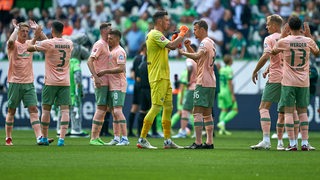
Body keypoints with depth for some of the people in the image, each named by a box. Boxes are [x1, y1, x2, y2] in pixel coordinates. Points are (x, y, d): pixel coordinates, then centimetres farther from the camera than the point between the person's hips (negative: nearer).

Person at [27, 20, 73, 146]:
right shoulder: (69, 44, 4)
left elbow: (29, 49, -1)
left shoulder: (47, 43, -9)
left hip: (50, 82, -2)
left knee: (46, 109, 8)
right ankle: (62, 138, -12)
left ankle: (44, 138, 15)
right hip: (65, 82, 2)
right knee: (65, 109, -1)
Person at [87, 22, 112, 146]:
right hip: (100, 81, -9)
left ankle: (97, 137, 11)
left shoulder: (106, 45, 19)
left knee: (104, 109, 9)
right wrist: (96, 77, -26)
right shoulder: (99, 45, -10)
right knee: (101, 108, -11)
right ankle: (93, 138, -11)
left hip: (106, 82, 9)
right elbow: (90, 61, -18)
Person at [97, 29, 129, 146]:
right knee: (114, 112, 9)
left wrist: (105, 71, -19)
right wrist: (97, 74, 12)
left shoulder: (120, 51, -10)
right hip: (111, 86, 10)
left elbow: (121, 68, -20)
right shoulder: (111, 51, 20)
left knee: (118, 111, -15)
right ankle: (116, 138, 12)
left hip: (118, 86, -10)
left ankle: (125, 138, -17)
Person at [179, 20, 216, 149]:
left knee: (197, 111, -11)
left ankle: (198, 142, -16)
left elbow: (197, 56, -30)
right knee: (207, 113, 12)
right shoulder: (211, 43, 19)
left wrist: (183, 52, -20)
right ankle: (209, 142, 11)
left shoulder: (205, 43, -12)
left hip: (203, 82, -10)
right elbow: (198, 59, 25)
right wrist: (188, 47, 13)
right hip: (211, 82, 10)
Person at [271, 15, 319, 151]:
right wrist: (309, 36, 22)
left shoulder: (284, 42, -7)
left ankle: (292, 143, -6)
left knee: (288, 111, 0)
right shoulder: (308, 41, -1)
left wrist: (282, 36, 19)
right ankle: (305, 143, 6)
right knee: (303, 111, 10)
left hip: (288, 82, -2)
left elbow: (273, 52, 14)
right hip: (304, 82, 2)